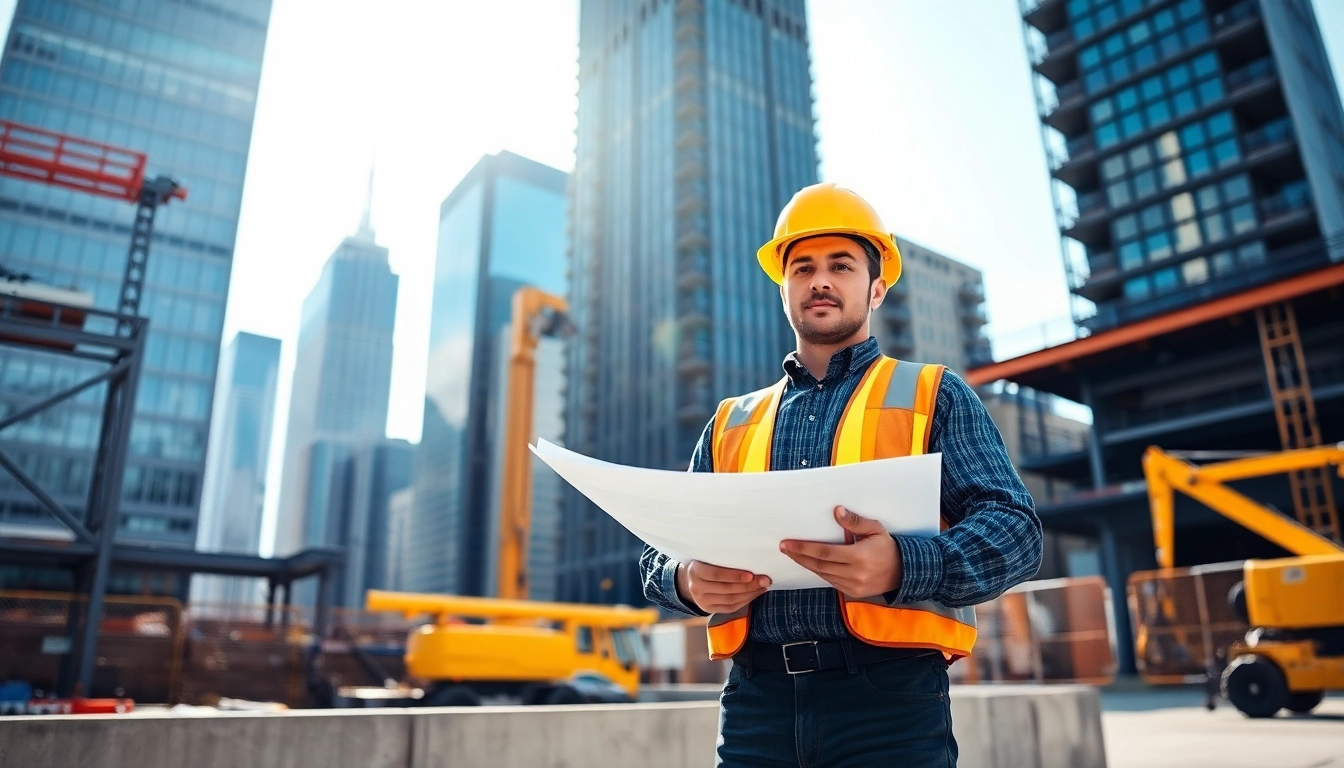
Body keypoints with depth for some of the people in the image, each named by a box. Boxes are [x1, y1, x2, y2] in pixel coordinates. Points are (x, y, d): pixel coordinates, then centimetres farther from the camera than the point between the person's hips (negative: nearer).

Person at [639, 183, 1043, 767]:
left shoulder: (933, 395, 7)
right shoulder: (731, 422, 15)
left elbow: (1014, 527, -3)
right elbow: (661, 549, 14)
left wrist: (903, 565, -23)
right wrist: (689, 581, -11)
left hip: (889, 695, -2)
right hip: (756, 700, 3)